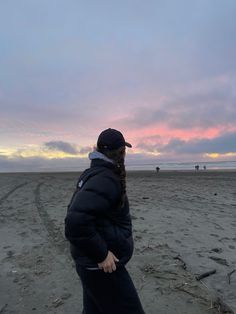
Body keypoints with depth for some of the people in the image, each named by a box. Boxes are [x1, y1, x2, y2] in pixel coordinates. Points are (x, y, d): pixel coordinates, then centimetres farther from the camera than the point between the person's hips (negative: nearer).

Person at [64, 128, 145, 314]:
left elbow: (76, 210, 15)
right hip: (102, 266, -9)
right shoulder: (106, 179, -25)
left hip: (92, 262, 9)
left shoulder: (94, 173, 5)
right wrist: (101, 254, -23)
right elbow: (76, 221, -35)